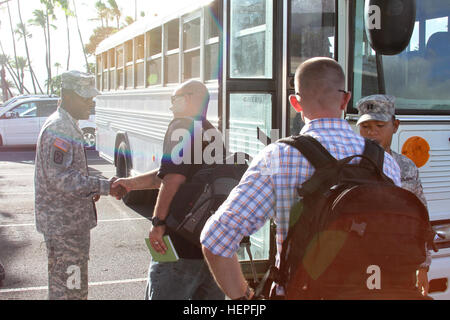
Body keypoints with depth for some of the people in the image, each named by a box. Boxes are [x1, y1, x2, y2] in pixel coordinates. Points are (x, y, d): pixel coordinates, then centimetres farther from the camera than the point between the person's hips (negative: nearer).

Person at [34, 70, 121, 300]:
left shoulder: (68, 125, 15)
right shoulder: (58, 128, -18)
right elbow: (61, 178, -25)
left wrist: (91, 188, 8)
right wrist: (103, 187, -23)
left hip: (71, 220, 11)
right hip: (63, 223, -11)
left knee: (74, 285, 21)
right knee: (68, 288, -3)